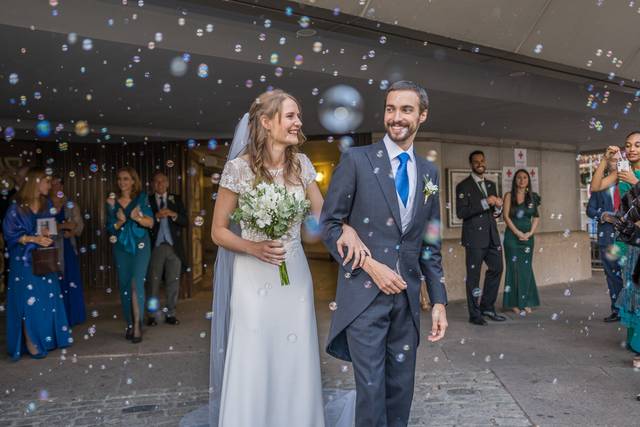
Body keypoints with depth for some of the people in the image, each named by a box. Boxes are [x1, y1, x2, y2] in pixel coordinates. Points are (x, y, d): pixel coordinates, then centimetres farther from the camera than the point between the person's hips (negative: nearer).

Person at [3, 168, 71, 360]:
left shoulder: (47, 205, 8)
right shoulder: (17, 208, -8)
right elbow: (10, 234, -9)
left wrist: (47, 236, -9)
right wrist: (34, 239, -19)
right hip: (24, 261, -5)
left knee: (49, 299, 6)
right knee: (30, 301, -5)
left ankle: (47, 338, 16)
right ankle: (31, 343, 3)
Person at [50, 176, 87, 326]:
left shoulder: (71, 205, 9)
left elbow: (80, 224, 3)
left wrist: (72, 232, -17)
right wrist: (63, 226, -17)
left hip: (68, 248, 2)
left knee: (71, 281, 2)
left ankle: (71, 317, 13)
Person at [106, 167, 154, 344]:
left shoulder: (142, 198, 0)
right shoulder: (112, 201, 7)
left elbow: (150, 223, -4)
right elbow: (110, 227, 6)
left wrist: (137, 218, -24)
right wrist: (120, 222, -15)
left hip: (140, 246, -3)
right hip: (121, 247, 3)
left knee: (136, 283, -14)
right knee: (124, 285, 6)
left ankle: (137, 325, -10)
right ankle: (130, 324, 16)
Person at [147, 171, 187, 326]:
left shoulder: (176, 200, 10)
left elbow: (185, 221, 4)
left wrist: (173, 214, -13)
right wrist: (157, 216, -17)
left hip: (174, 246, 2)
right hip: (155, 246, -1)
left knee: (173, 282, 5)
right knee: (153, 282, 2)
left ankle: (171, 314, 15)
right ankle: (152, 314, 10)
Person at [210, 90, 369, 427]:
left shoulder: (301, 164, 2)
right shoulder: (239, 167, -10)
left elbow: (322, 212, 10)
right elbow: (218, 231, -4)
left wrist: (346, 228, -11)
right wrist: (253, 248, -20)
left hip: (295, 273, 4)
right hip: (254, 276, -4)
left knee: (295, 362, 11)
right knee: (253, 364, 3)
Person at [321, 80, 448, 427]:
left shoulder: (429, 172, 10)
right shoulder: (356, 159, -3)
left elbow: (430, 244, 13)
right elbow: (329, 224, -4)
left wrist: (439, 301, 8)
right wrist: (371, 265, -13)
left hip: (407, 297, 4)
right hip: (364, 294, -4)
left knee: (401, 390, 13)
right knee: (371, 389, 1)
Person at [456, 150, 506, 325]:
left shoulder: (491, 185, 15)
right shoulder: (463, 186, -6)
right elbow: (460, 213, -15)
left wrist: (498, 207, -3)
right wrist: (485, 203, -19)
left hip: (492, 236, 7)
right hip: (474, 237, -7)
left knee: (496, 269, 10)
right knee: (473, 275, 1)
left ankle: (487, 307, 25)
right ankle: (475, 314, 10)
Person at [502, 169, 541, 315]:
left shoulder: (533, 197, 9)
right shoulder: (509, 196, 1)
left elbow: (536, 217, 8)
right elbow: (506, 216, -6)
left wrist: (530, 233, -6)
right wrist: (518, 233, -12)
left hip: (528, 236, 3)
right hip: (512, 235, -3)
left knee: (526, 268, 5)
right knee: (514, 267, -1)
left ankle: (525, 302, 12)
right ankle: (514, 303, 4)